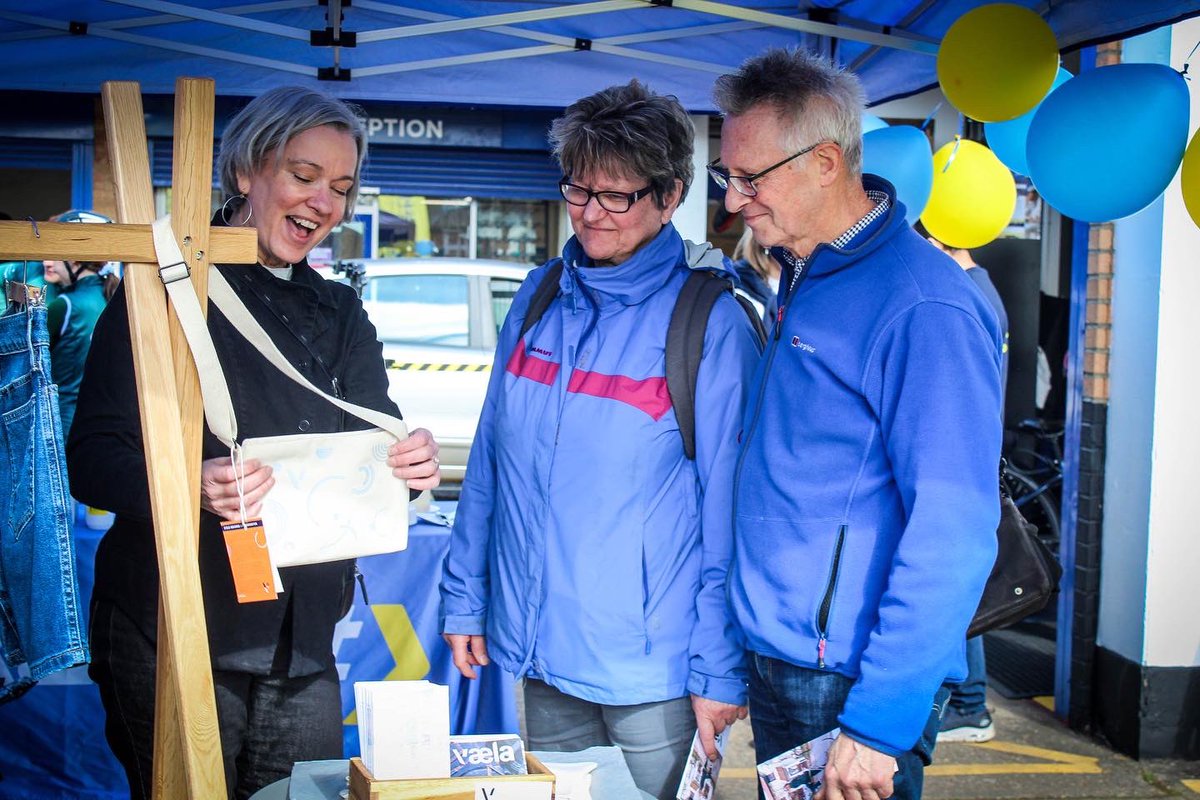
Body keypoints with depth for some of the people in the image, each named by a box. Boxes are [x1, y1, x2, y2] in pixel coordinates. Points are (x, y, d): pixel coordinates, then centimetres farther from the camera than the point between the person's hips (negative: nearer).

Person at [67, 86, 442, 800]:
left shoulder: (339, 314, 15)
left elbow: (377, 436, 6)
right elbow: (92, 457, -12)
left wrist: (412, 463, -18)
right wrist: (191, 486, -33)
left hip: (304, 651, 5)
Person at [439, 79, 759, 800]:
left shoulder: (713, 324, -10)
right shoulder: (540, 297, 6)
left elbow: (729, 508, -10)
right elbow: (490, 459, 11)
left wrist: (721, 670, -10)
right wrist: (465, 595, 10)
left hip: (653, 673, -5)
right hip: (542, 654, 5)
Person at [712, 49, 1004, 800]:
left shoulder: (924, 309, -21)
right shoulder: (802, 281, 7)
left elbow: (952, 538, -24)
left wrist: (879, 722, -24)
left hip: (850, 686, -8)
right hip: (774, 665, 8)